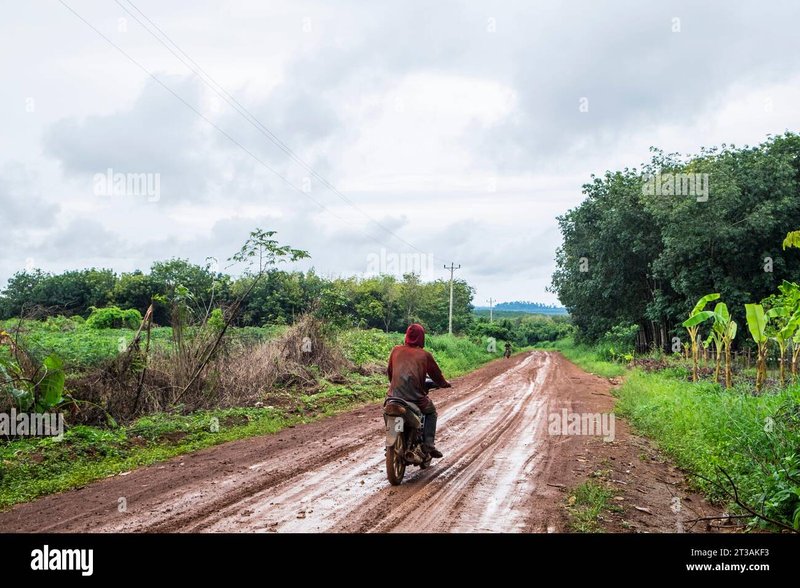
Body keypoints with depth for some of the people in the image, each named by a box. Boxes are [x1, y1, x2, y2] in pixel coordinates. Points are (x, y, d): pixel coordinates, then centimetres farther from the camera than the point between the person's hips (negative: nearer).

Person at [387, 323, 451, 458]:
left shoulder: (396, 350, 9)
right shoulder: (424, 355, 2)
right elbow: (436, 374, 12)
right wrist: (444, 383, 33)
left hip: (394, 394, 3)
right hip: (415, 396, -3)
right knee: (431, 412, 25)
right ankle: (428, 443, 10)